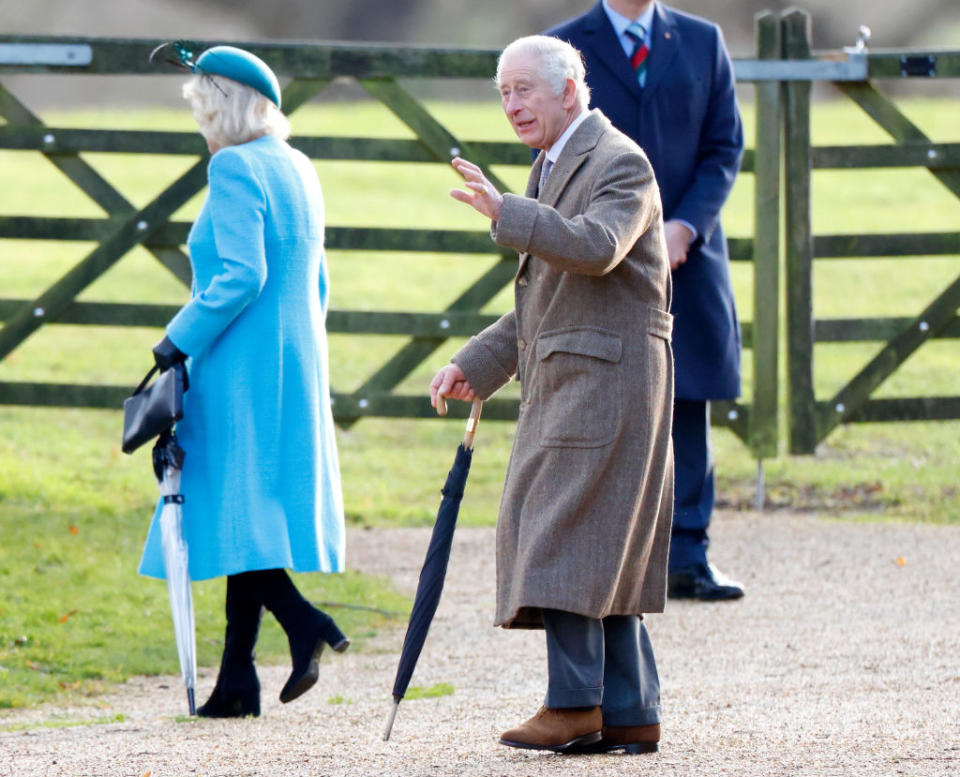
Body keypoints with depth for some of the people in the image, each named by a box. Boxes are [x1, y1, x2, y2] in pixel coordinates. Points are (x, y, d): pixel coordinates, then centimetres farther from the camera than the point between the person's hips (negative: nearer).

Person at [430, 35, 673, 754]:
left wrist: (506, 212, -33)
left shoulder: (620, 163, -9)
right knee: (601, 559, 7)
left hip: (606, 378, -10)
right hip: (563, 385, 10)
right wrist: (474, 364, 19)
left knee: (568, 537, -12)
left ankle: (575, 702, -12)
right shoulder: (554, 168, 21)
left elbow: (596, 247, -28)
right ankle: (629, 713, 8)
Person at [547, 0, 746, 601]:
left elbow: (725, 149, 7)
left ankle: (688, 557, 2)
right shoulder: (563, 49, 4)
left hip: (687, 256, 2)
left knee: (688, 406, 0)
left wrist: (685, 227, -9)